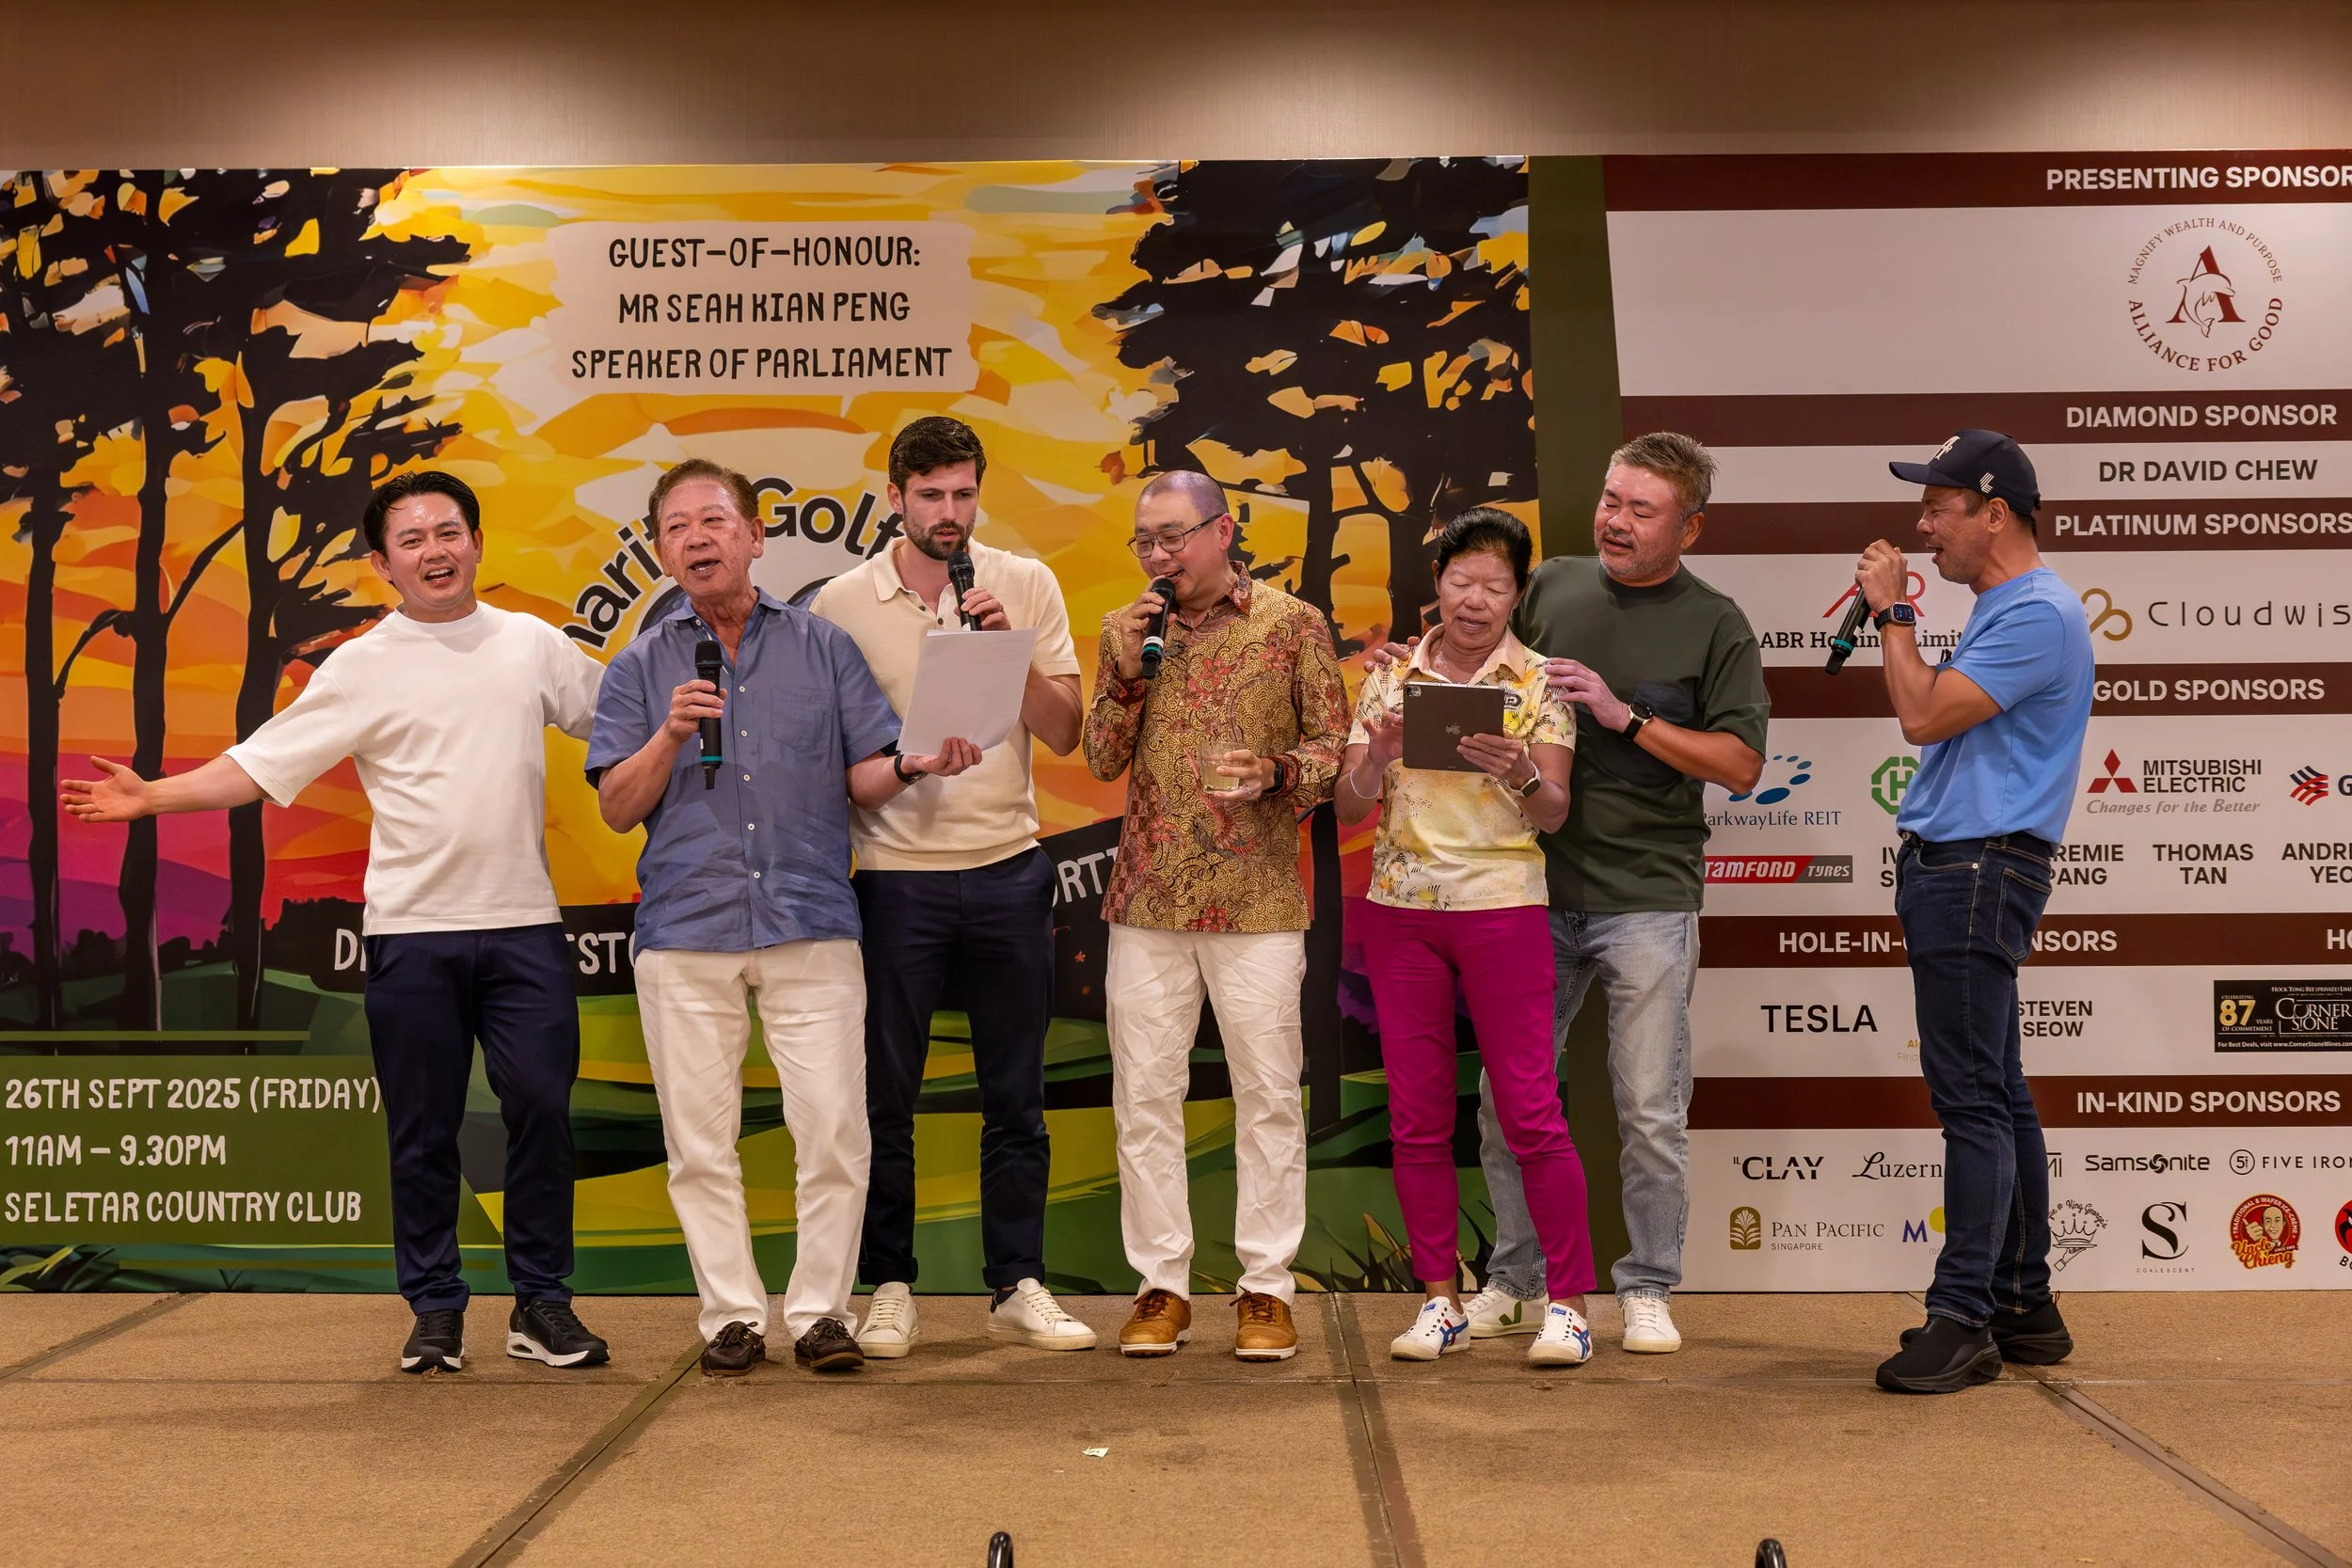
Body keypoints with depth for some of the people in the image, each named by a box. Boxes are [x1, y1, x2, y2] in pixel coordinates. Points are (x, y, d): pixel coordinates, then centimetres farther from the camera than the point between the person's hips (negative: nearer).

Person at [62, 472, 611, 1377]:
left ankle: (542, 1302, 14)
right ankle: (434, 1309, 19)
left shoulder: (532, 644, 8)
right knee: (422, 1131, 6)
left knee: (542, 1110, 1)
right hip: (412, 932, -1)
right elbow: (255, 767, -1)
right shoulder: (361, 668, 2)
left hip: (522, 926, 1)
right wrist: (151, 797, -11)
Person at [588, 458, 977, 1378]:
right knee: (701, 1140, 4)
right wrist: (672, 734, -9)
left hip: (812, 925, -1)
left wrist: (911, 767, -13)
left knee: (834, 1130, -5)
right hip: (685, 930, 1)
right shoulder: (640, 669, 12)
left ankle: (820, 1311, 8)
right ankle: (732, 1314, 15)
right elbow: (617, 809, 6)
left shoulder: (823, 647, 11)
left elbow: (863, 778, 8)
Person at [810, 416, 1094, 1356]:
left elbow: (1063, 734, -1)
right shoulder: (842, 603, 1)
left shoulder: (1025, 585, 4)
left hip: (1008, 870, 1)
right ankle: (888, 1287, 18)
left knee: (1015, 1095, 7)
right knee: (885, 1095, 5)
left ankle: (1018, 1287, 18)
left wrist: (1009, 646, -14)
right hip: (895, 876, -1)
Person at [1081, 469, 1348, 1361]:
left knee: (1268, 1094, 2)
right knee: (1145, 1096, 5)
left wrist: (1275, 772, -17)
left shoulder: (1292, 624, 2)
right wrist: (1127, 672, -7)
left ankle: (1266, 1288, 12)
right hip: (1148, 897, 3)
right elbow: (1102, 761, 6)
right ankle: (1162, 1285, 15)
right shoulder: (1125, 629, 11)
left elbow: (1336, 742, 2)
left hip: (1257, 899, -3)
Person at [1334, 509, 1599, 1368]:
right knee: (1416, 1114, 5)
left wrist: (1519, 773, -27)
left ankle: (1568, 1303, 7)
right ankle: (1440, 1301, 16)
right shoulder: (1392, 677, 9)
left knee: (1530, 1109, -4)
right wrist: (1377, 757, -15)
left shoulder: (1539, 682, 3)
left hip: (1502, 906, -3)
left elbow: (1555, 813, -6)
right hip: (1400, 908, 3)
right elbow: (1348, 807, 5)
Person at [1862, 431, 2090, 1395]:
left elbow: (1924, 716, -20)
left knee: (1972, 1096, -10)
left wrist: (1892, 611, -7)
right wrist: (1893, 616, 12)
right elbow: (1940, 722, 20)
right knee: (1997, 1097, 13)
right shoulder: (2000, 610, 19)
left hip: (1979, 871, -11)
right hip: (1956, 869, 11)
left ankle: (1963, 1318, -8)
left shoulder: (2037, 614, -14)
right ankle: (2023, 1306, 19)